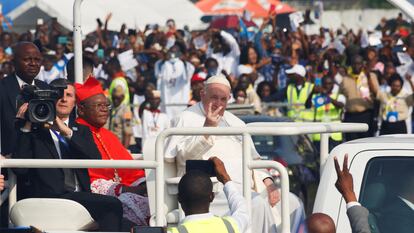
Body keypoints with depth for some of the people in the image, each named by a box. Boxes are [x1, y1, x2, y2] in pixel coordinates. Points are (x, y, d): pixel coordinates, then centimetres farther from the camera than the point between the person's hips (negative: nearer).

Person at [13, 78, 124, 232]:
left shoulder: (81, 131, 23)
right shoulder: (34, 131, 10)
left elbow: (95, 158, 2)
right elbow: (20, 168, -4)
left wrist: (67, 131, -8)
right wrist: (26, 128, -6)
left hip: (81, 197, 5)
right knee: (112, 205, -26)